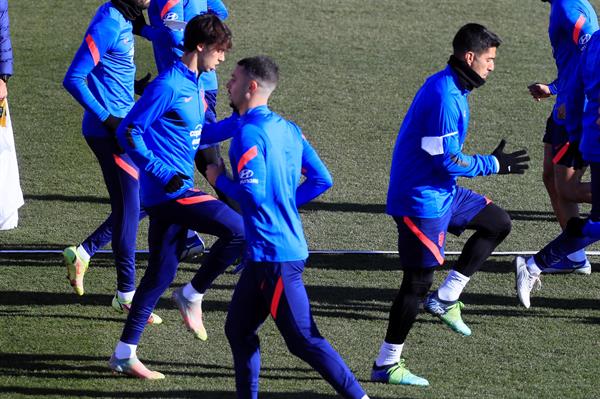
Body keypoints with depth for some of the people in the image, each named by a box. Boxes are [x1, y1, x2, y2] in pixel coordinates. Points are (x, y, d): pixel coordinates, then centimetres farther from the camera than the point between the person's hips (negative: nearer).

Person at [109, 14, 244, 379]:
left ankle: (125, 354, 18)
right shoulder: (169, 85, -15)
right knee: (239, 230, -15)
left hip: (176, 191, 10)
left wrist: (240, 122, 15)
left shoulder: (195, 85, 13)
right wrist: (161, 172, -21)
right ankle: (193, 295, 2)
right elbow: (129, 132, -16)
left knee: (161, 274, 13)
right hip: (168, 191, -10)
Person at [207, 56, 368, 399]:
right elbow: (322, 179, 11)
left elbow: (252, 194, -23)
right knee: (239, 329, 16)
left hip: (274, 253, -9)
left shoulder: (248, 134, -15)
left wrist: (220, 180, -7)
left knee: (304, 339, -5)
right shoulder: (286, 128, 11)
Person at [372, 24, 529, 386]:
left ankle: (445, 299, 13)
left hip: (442, 193, 10)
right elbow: (449, 161, -23)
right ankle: (386, 365, 5)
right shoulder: (444, 97, -24)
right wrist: (496, 165, -13)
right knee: (418, 282, -5)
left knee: (498, 223, 16)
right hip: (421, 201, -10)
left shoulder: (451, 90, 8)